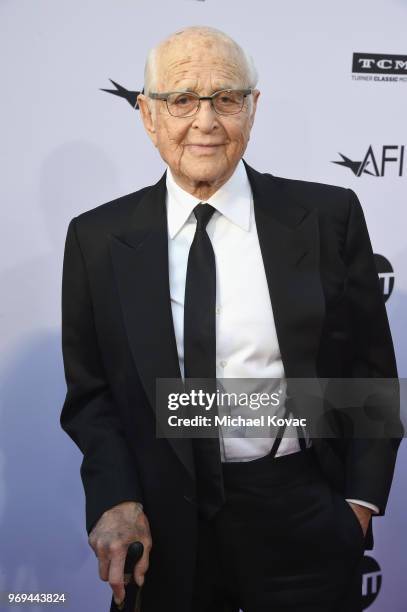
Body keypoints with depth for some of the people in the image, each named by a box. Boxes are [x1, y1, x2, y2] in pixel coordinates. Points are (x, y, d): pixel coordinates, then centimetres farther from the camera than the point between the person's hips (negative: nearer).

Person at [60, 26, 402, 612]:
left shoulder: (330, 217, -6)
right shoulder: (97, 239, -4)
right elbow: (89, 390, 2)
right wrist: (117, 500, -10)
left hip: (304, 520, 0)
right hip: (165, 527, 1)